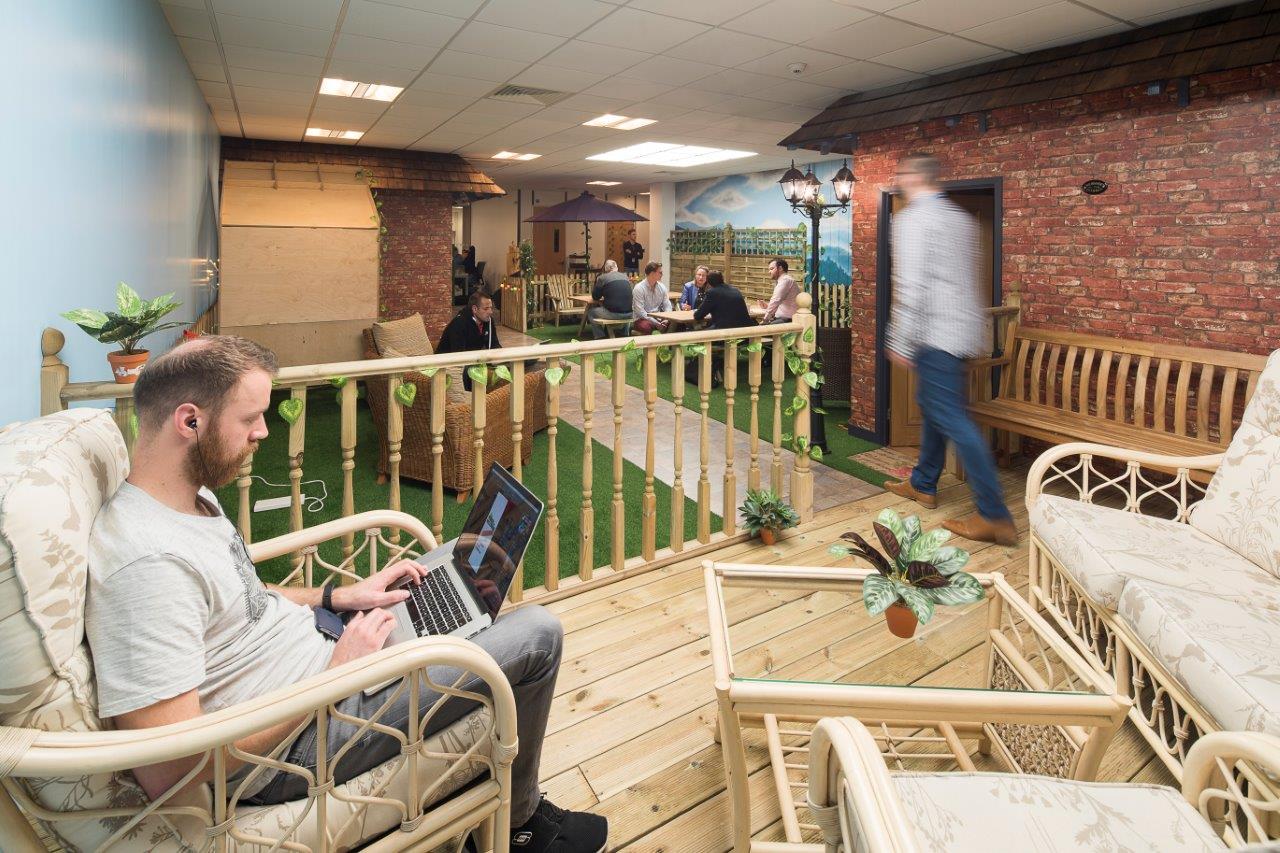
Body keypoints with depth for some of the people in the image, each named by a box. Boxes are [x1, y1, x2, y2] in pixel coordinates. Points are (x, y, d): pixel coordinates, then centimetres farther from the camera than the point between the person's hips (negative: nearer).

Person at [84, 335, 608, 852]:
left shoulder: (191, 496, 1)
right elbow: (167, 773, -32)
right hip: (300, 742, -10)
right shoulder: (147, 562, -30)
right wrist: (337, 674, -24)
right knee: (538, 635, -11)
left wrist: (338, 596, 5)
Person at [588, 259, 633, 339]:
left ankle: (600, 337, 12)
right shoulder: (625, 277, 13)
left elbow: (595, 297, 7)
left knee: (590, 312, 18)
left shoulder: (602, 277, -1)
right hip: (628, 314, 5)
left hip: (613, 314, -5)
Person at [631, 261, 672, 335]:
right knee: (646, 327, -38)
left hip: (658, 318, 5)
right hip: (642, 319, -5)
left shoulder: (662, 287, 7)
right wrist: (655, 323, -23)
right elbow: (640, 311, -17)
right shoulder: (639, 288, -11)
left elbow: (667, 306, 7)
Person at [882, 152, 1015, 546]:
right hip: (965, 327, 10)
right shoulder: (961, 218, 17)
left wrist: (901, 342, -16)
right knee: (931, 404, 21)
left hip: (936, 334, -10)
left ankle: (996, 517, -7)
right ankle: (922, 484, 34)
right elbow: (970, 277, 21)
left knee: (953, 419, -8)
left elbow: (911, 287, -19)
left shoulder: (912, 219, -11)